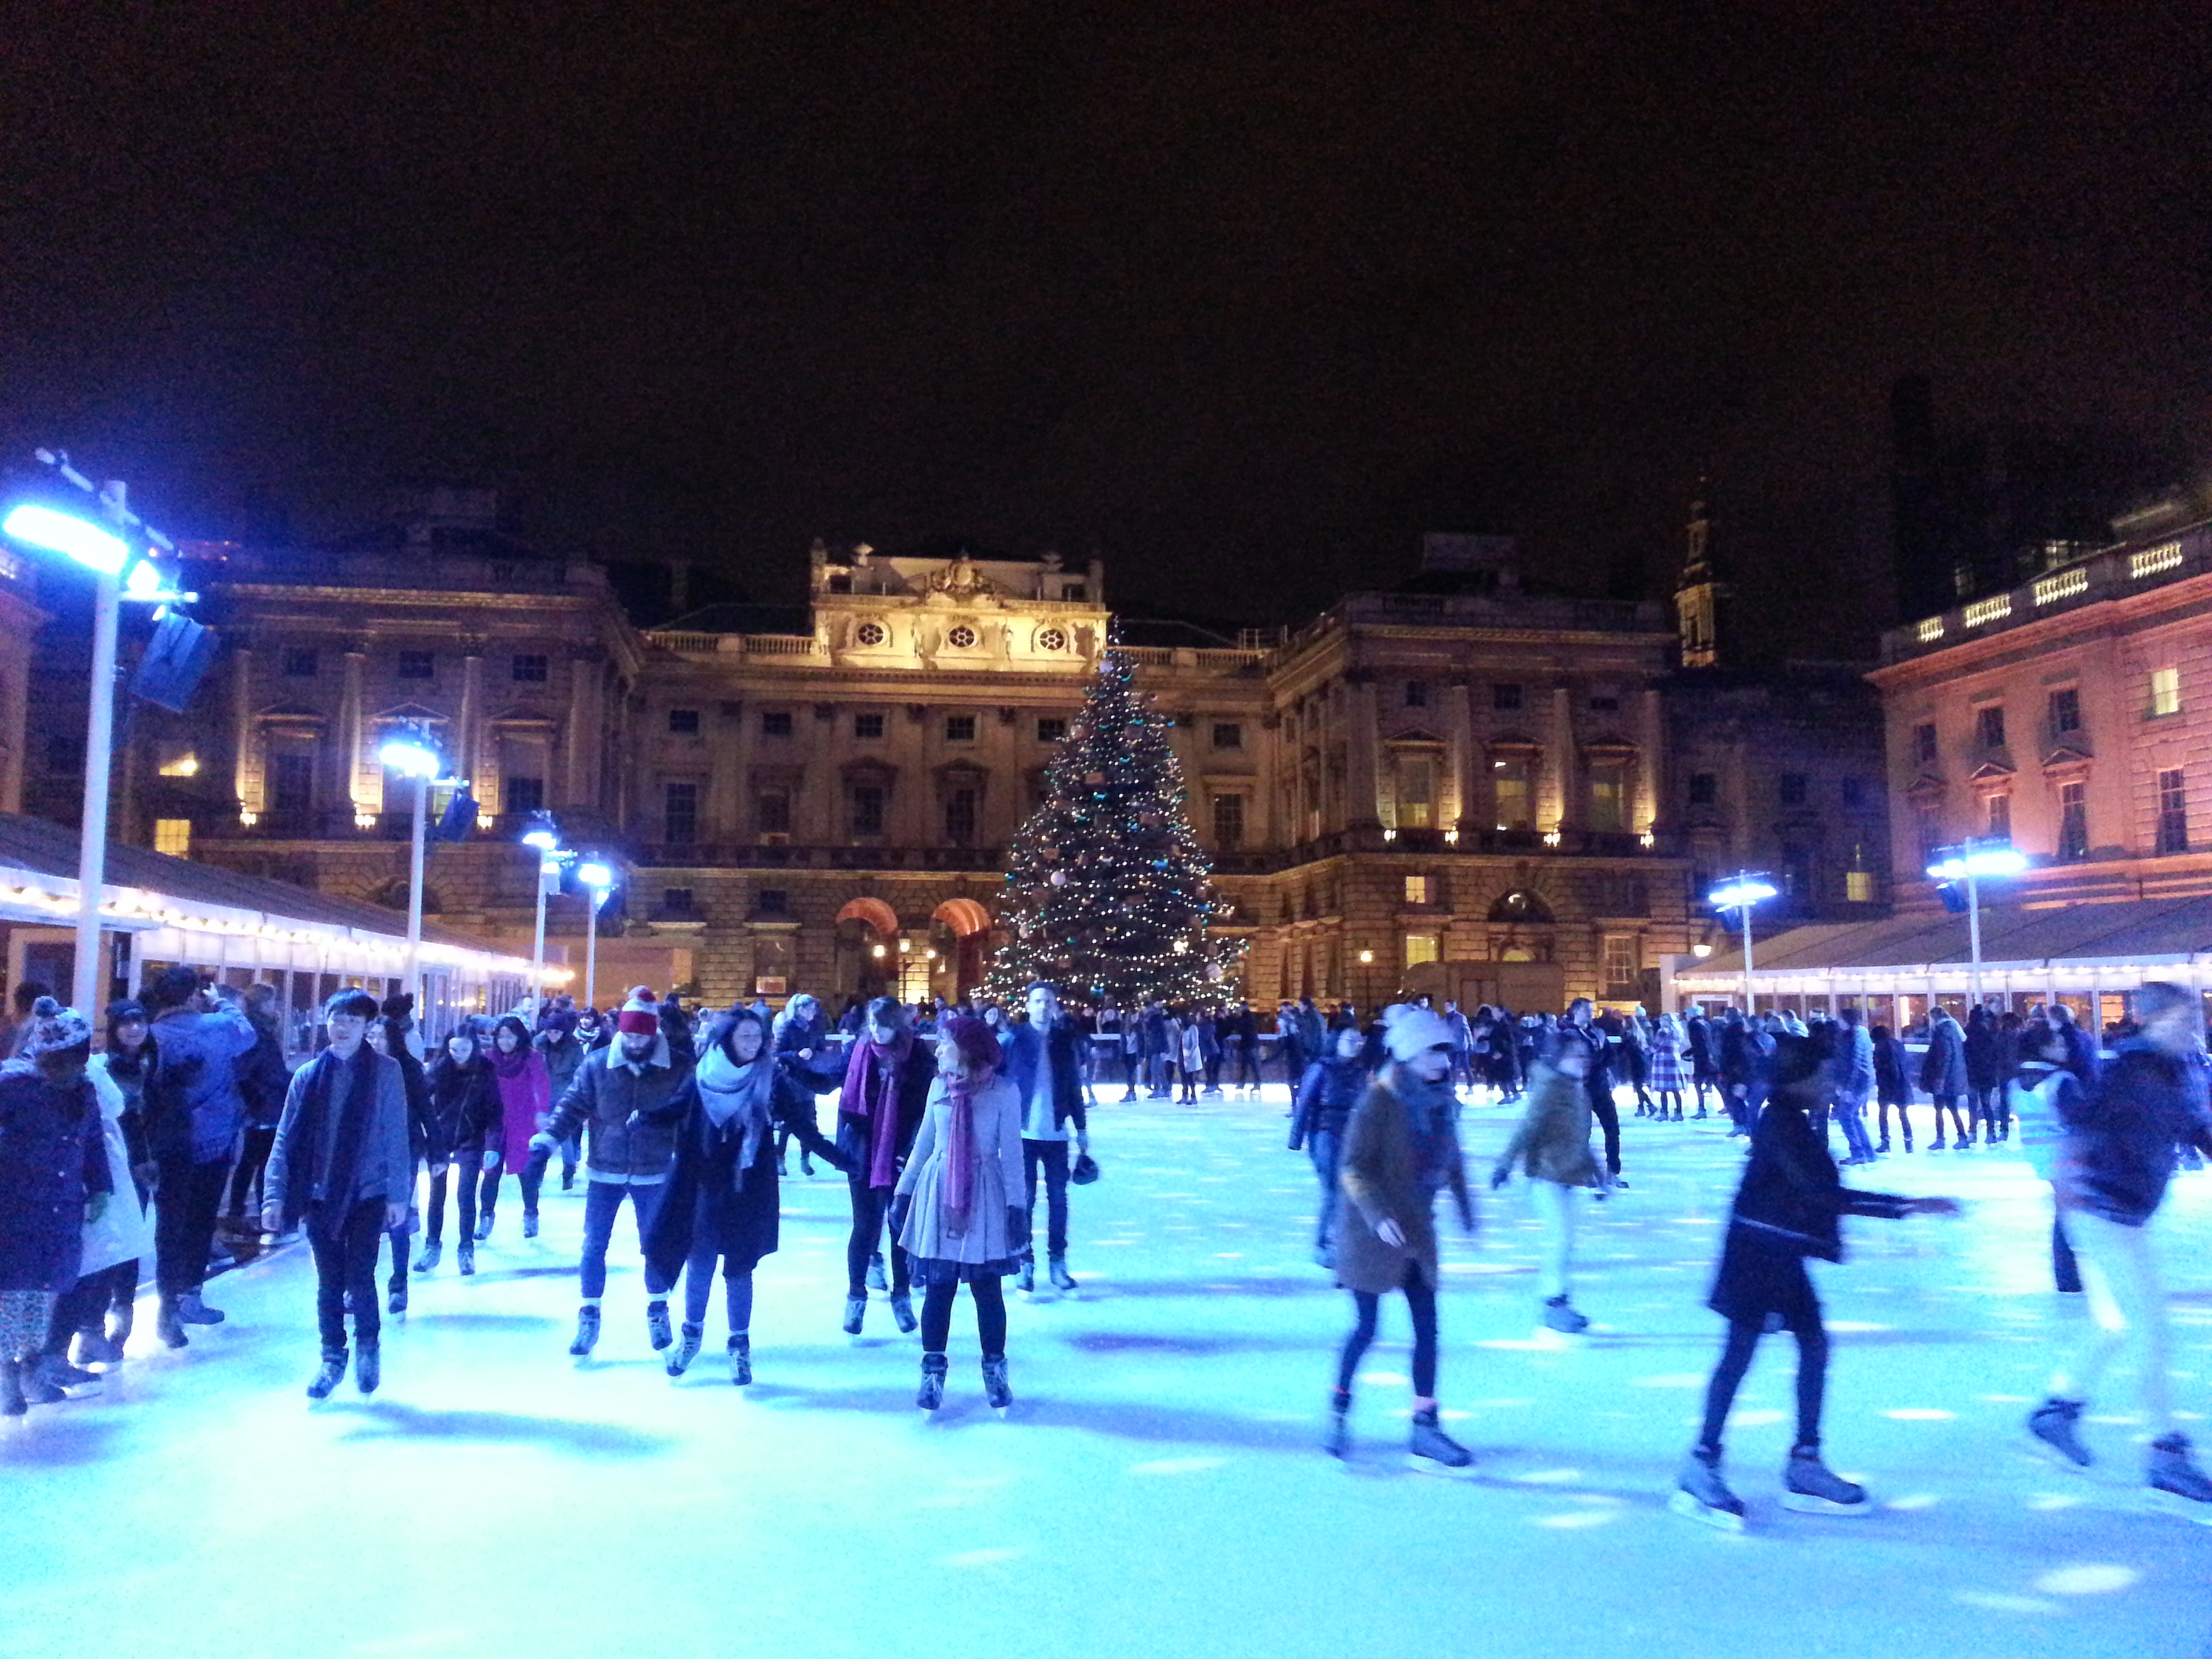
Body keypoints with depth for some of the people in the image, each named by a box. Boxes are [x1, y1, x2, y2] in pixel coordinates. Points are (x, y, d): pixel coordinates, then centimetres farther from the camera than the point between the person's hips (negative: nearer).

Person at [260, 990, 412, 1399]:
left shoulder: (385, 1071, -3)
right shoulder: (308, 1075, 3)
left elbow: (396, 1136, -4)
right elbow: (286, 1139, 2)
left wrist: (398, 1194, -6)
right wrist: (275, 1196, -5)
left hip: (368, 1192, -2)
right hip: (321, 1195, 2)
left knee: (359, 1276, -5)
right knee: (329, 1281, 8)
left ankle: (367, 1344, 21)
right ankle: (332, 1358, 25)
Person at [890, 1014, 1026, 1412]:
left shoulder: (1004, 1091, -9)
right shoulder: (940, 1086, 2)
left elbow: (1011, 1152, -5)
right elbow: (924, 1142, 10)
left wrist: (1016, 1204, -6)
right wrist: (904, 1190, 12)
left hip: (985, 1199, -3)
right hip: (938, 1195, 3)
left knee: (987, 1288, 5)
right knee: (938, 1287, 7)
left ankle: (995, 1369, 22)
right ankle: (933, 1369, 22)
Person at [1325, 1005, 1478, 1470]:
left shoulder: (1439, 1099, 2)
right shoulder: (1378, 1101, -17)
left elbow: (1451, 1157, 15)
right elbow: (1354, 1168, -18)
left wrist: (1465, 1207, 17)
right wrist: (1378, 1214, -29)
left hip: (1418, 1229, 6)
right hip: (1373, 1234, -6)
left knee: (1427, 1328, 4)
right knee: (1366, 1327, 3)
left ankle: (1425, 1430, 11)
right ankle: (1339, 1408, 25)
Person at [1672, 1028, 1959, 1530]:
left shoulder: (1791, 1120, 10)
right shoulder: (1781, 1123, -21)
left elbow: (1818, 1192, 19)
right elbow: (1825, 1195, -27)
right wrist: (1909, 1206, -26)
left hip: (1781, 1253, 10)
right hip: (1758, 1250, -10)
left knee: (1814, 1343, 11)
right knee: (1740, 1351, -6)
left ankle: (1804, 1465, 20)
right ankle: (1700, 1466, 0)